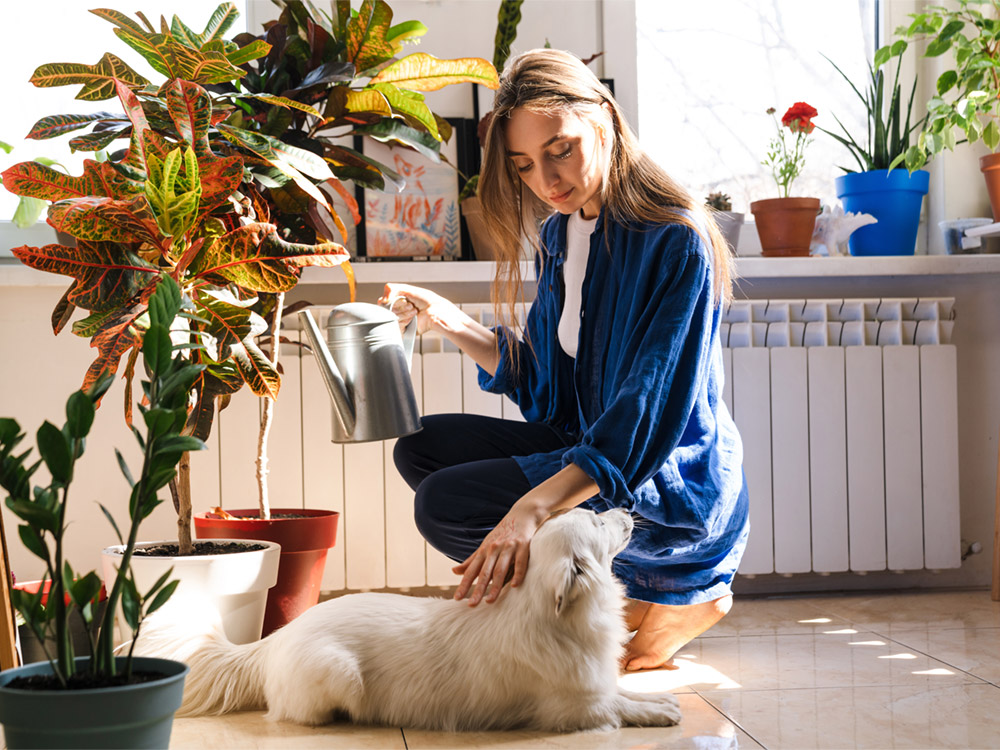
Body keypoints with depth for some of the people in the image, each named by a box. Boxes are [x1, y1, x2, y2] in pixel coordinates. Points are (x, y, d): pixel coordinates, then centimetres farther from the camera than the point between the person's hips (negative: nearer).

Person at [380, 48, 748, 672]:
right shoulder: (560, 233, 8)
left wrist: (534, 507, -39)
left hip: (673, 488, -9)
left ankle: (673, 601, -6)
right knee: (423, 448, 7)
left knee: (445, 506, -20)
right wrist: (451, 323, 2)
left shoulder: (677, 240, -19)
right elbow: (548, 390, 15)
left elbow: (649, 414, -27)